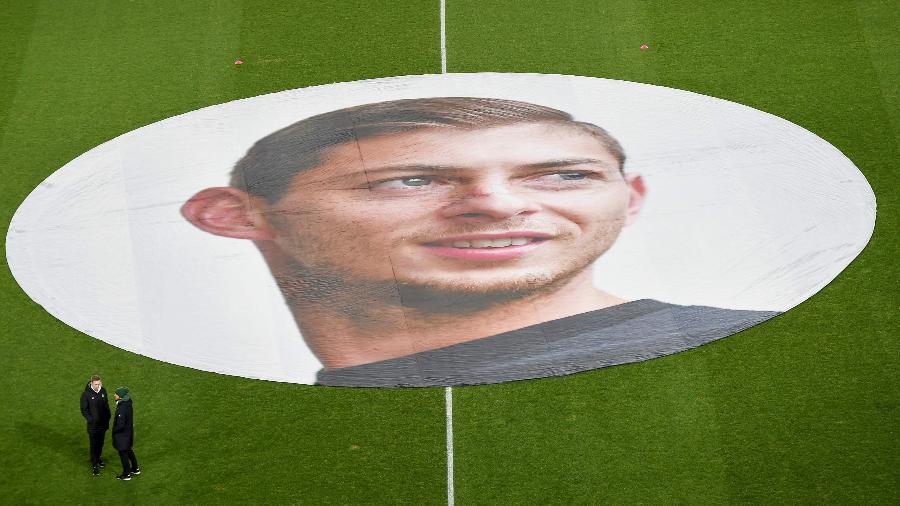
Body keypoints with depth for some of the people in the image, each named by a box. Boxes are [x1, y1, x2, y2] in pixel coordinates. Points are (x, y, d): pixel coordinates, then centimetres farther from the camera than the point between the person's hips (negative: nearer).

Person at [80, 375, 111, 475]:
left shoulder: (103, 391, -2)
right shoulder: (86, 394, -17)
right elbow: (84, 410, -11)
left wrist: (107, 418, 9)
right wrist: (91, 420, -17)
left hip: (103, 424, 5)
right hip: (93, 425, -5)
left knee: (100, 443, 19)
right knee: (93, 445, 2)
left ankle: (98, 458, 40)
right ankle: (94, 465, 12)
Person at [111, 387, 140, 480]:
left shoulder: (122, 408, -32)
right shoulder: (128, 403, -5)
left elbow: (120, 425, -29)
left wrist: (114, 430, -12)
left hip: (122, 434, -9)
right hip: (129, 431, 9)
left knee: (123, 453, 9)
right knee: (129, 450, 25)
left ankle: (126, 474, 24)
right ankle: (135, 469, 40)